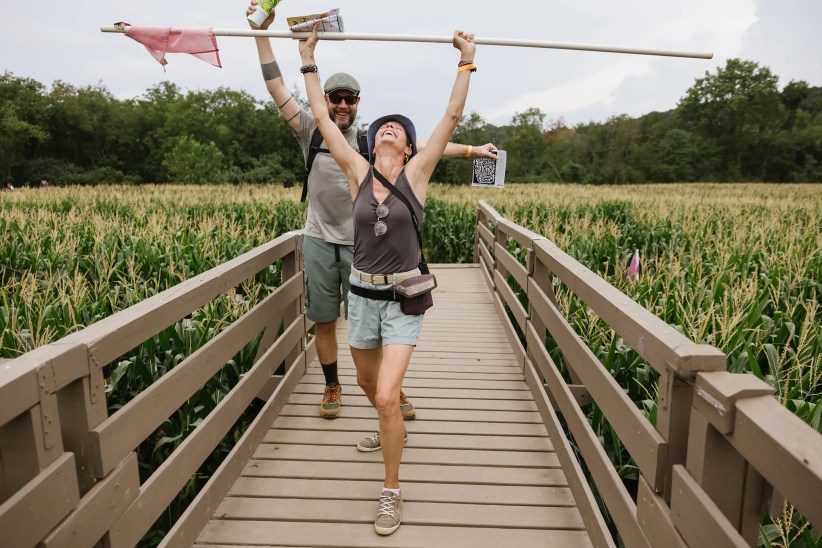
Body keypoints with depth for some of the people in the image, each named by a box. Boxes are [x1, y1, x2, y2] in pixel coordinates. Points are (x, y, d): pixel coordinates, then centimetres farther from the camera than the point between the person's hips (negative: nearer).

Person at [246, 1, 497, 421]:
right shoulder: (312, 131, 0)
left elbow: (423, 145, 1)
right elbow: (277, 88, -1)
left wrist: (470, 150, -2)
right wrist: (263, 34, -5)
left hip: (361, 244, 0)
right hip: (319, 242, 1)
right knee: (324, 321, 9)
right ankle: (332, 387, 28)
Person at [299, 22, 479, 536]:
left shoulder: (416, 173, -4)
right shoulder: (358, 172, 1)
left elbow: (453, 115, -8)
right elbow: (322, 116, 5)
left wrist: (466, 61, -6)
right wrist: (309, 60, 10)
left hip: (404, 297, -4)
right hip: (362, 293, 4)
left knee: (387, 396, -12)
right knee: (369, 383, 22)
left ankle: (392, 490, 8)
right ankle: (393, 429, 55)